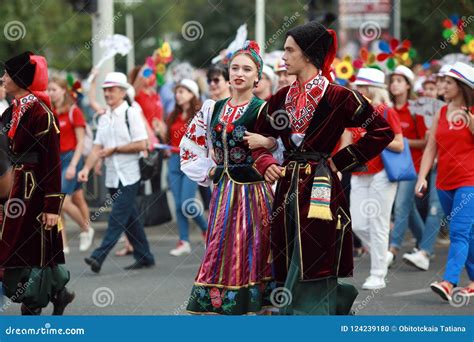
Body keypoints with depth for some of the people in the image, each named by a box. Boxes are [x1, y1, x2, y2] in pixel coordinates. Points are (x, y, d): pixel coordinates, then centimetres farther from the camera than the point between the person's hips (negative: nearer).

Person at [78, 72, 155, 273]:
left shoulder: (131, 114, -7)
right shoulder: (104, 118, 13)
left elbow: (141, 145, -13)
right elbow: (97, 147, 10)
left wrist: (114, 149, -12)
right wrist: (87, 168, -5)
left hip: (129, 176, -7)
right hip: (112, 177, 7)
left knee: (118, 217, -11)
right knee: (130, 218, 11)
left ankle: (99, 257, -19)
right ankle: (144, 257, 17)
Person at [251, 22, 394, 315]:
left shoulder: (338, 96, -6)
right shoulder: (282, 98, 11)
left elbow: (383, 131, -4)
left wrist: (341, 161, -4)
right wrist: (266, 164, -1)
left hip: (320, 190, -6)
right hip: (288, 189, 6)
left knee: (311, 272, -8)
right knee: (287, 270, 7)